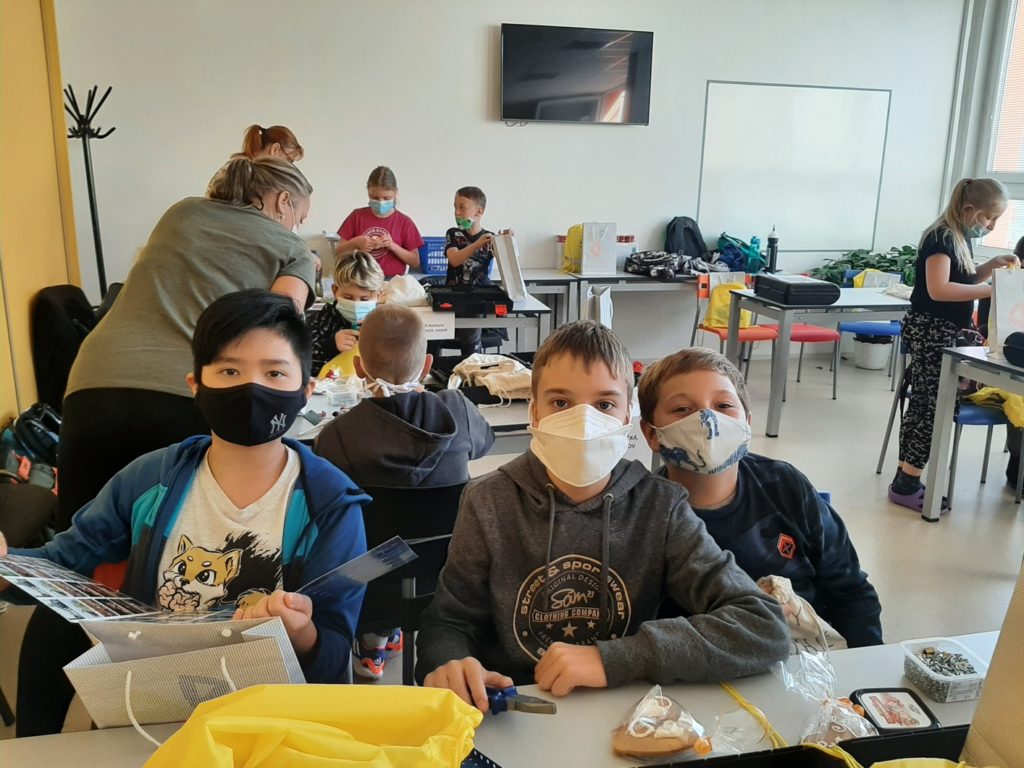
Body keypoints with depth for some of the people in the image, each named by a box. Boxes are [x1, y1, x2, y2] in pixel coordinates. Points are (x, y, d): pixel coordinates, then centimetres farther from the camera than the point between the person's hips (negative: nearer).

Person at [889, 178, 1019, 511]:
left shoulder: (960, 239, 14)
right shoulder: (941, 238, -15)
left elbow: (963, 281, 25)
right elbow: (939, 289, -26)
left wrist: (992, 265, 9)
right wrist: (990, 290, -24)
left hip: (945, 333, 10)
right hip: (930, 333, -10)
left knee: (924, 405, 9)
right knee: (934, 406, -9)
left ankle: (905, 480, 15)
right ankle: (906, 484, -3)